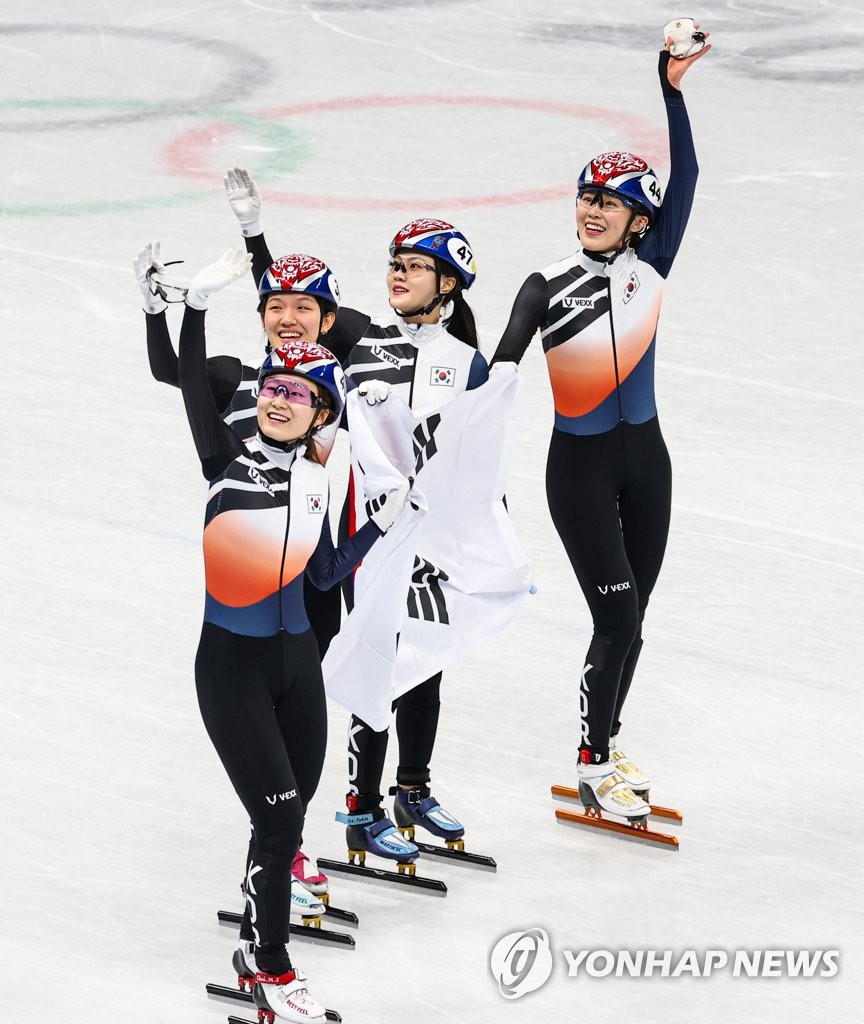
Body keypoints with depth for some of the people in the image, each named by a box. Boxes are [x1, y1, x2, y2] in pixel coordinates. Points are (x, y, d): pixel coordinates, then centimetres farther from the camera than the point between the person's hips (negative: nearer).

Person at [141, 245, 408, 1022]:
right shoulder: (230, 458, -7)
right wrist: (198, 304, -29)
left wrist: (386, 521, 2)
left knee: (293, 810, 12)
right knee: (279, 814, -7)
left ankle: (263, 923, 35)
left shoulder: (317, 483, 5)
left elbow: (327, 573, 11)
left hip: (296, 660, 4)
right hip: (231, 666, -4)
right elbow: (192, 386, -19)